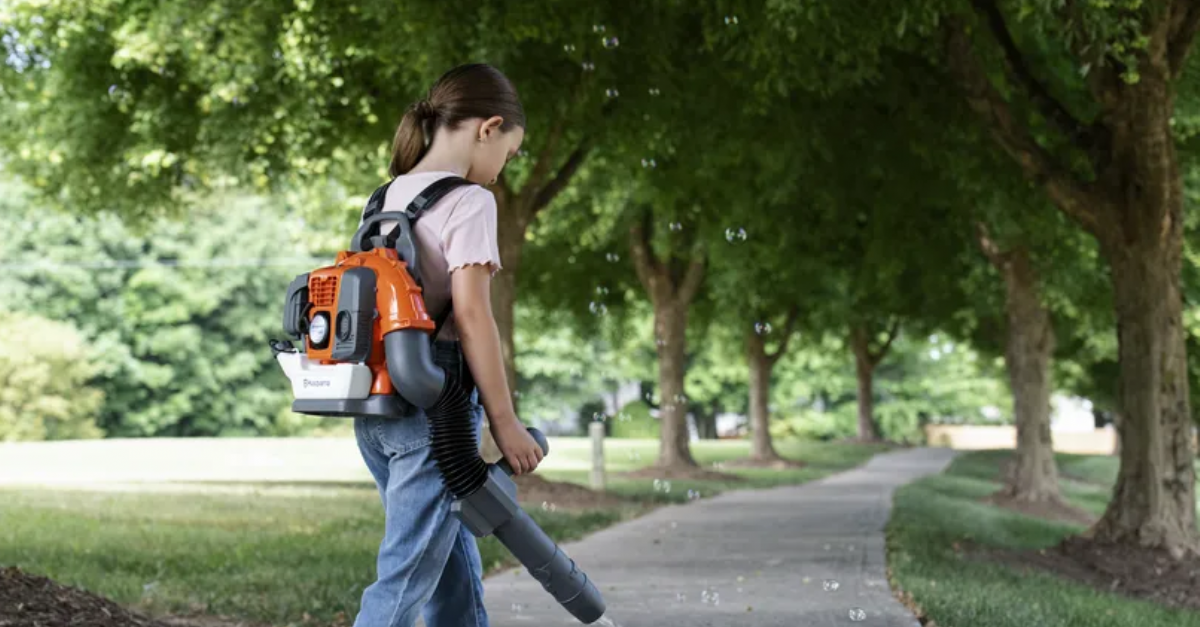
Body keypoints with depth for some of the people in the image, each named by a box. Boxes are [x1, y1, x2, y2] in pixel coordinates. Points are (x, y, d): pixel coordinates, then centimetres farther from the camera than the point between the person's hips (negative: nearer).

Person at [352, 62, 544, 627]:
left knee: (454, 566, 18)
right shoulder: (469, 201, -11)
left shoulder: (386, 198, 14)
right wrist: (505, 421, -13)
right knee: (406, 577, -6)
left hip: (376, 405, 9)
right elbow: (471, 313, -18)